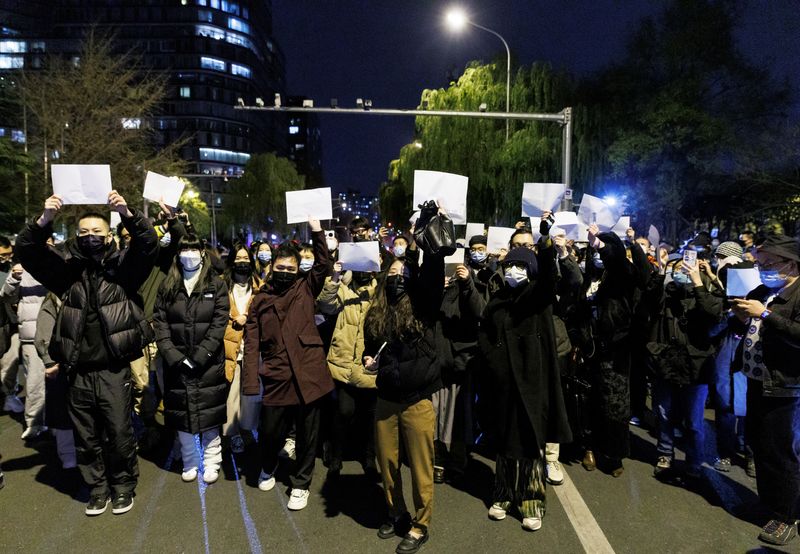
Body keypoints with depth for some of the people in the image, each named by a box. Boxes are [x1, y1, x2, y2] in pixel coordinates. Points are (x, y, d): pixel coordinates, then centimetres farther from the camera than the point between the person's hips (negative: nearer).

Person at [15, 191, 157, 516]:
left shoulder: (122, 267, 1)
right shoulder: (67, 270, 8)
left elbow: (148, 244, -13)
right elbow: (27, 251, 1)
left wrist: (126, 213, -26)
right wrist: (45, 220, -14)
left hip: (113, 370, -3)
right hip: (77, 371, 3)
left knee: (119, 434, 4)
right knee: (86, 438, 14)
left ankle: (123, 486, 25)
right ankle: (97, 488, 32)